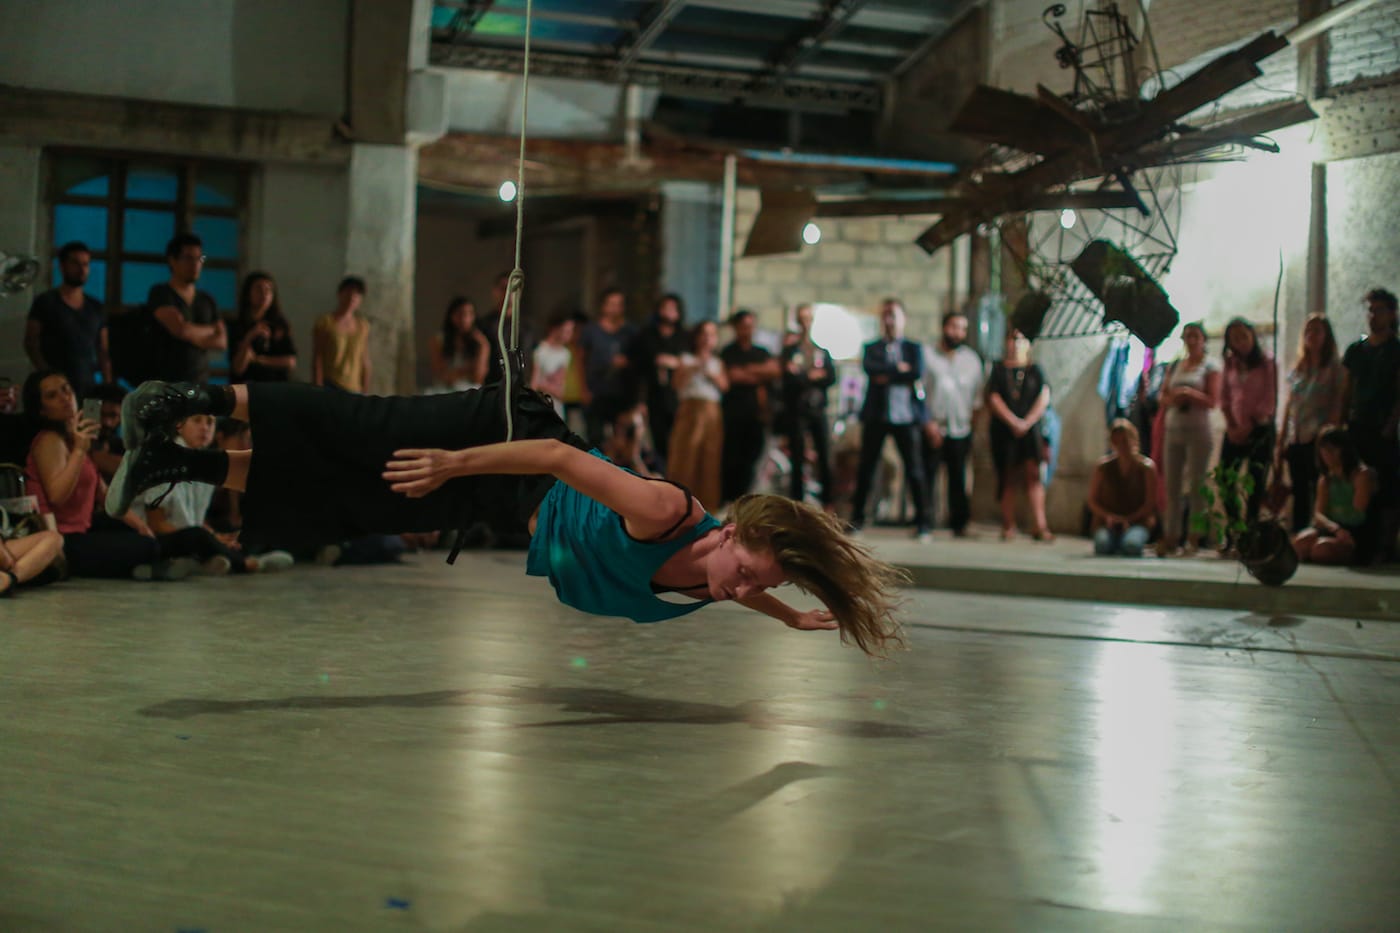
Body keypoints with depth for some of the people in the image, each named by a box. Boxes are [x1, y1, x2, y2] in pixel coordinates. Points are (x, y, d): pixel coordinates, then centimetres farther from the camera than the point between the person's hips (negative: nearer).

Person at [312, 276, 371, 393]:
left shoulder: (363, 326, 9)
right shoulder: (325, 322, 1)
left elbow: (365, 362, 12)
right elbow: (317, 359, -2)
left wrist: (365, 393, 8)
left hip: (354, 391, 3)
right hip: (330, 388, -3)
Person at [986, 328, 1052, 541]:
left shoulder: (1034, 370, 11)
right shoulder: (998, 370, 10)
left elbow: (1044, 398, 2)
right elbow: (993, 398, -1)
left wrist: (1027, 422, -10)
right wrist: (1014, 422, -11)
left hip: (1030, 430, 0)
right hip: (1003, 430, 0)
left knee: (1033, 474, -12)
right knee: (1007, 478, 1)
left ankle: (1040, 526, -17)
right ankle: (1008, 526, 5)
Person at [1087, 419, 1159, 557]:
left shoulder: (1147, 467, -3)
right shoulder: (1103, 467, 1)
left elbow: (1150, 503, -2)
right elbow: (1092, 501, 5)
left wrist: (1129, 519, -15)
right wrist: (1108, 516, -13)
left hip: (1137, 520, -1)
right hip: (1107, 521, 1)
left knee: (1131, 545, -33)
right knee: (1103, 545, -31)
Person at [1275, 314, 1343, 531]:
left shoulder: (1334, 368, 0)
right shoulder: (1297, 370, 15)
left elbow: (1337, 407, -6)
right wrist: (1281, 445, 13)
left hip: (1319, 441, -5)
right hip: (1296, 442, 5)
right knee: (1300, 497, 9)